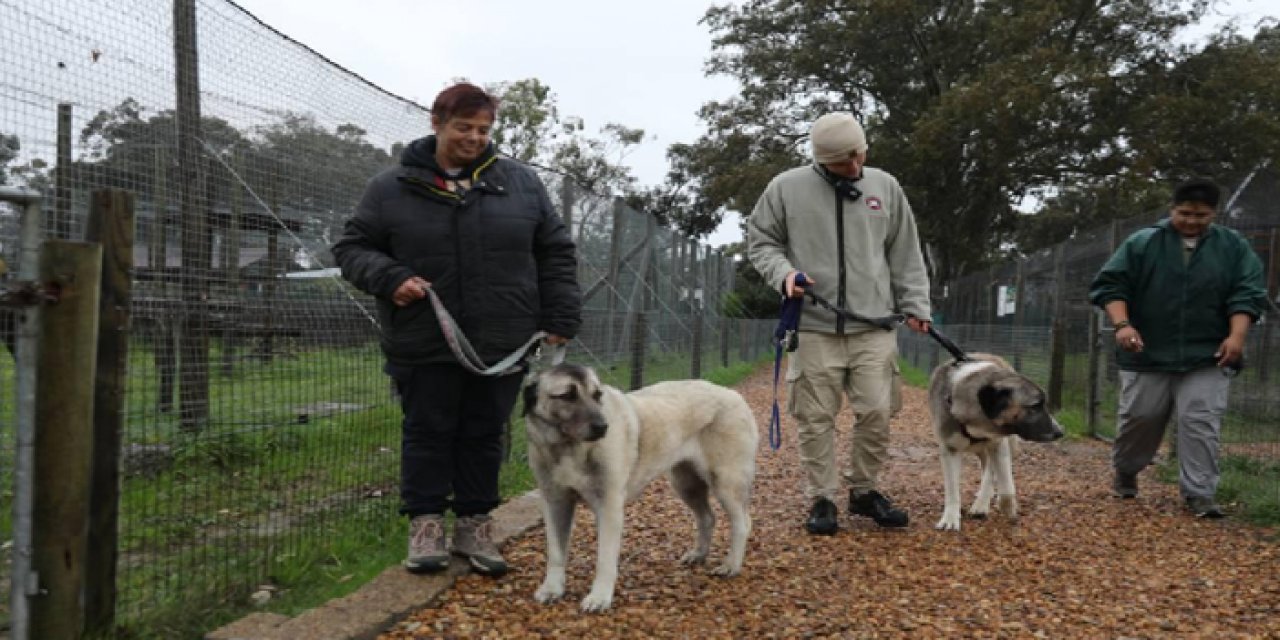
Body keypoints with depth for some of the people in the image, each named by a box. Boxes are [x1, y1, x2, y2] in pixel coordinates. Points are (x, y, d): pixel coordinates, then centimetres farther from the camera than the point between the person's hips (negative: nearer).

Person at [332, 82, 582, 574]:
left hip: (502, 344, 2)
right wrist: (389, 278, -14)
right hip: (423, 345, -1)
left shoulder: (521, 183, 6)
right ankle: (426, 525, 21)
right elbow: (353, 248, 6)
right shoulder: (391, 188, 1)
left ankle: (475, 525, 24)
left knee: (485, 436, 10)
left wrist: (559, 320, 1)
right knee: (427, 434, 7)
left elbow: (556, 255, 9)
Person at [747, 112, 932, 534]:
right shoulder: (786, 188, 0)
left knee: (876, 413, 0)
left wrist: (915, 305, 9)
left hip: (874, 326, 2)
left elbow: (905, 254, 14)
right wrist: (783, 272, -11)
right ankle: (821, 499, 14)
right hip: (814, 327, -2)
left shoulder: (885, 187, 9)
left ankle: (864, 491, 20)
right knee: (816, 418, 2)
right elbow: (760, 241, 7)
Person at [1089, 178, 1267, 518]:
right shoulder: (1142, 243, -1)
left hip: (1206, 358, 1)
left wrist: (1236, 335, -13)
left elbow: (1247, 293, 1)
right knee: (1138, 418, 8)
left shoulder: (1234, 247, 5)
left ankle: (1200, 493, 2)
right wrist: (1122, 324, -18)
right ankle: (1124, 472, 31)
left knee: (1200, 424, -5)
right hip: (1147, 355, 0)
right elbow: (1109, 285, -4)